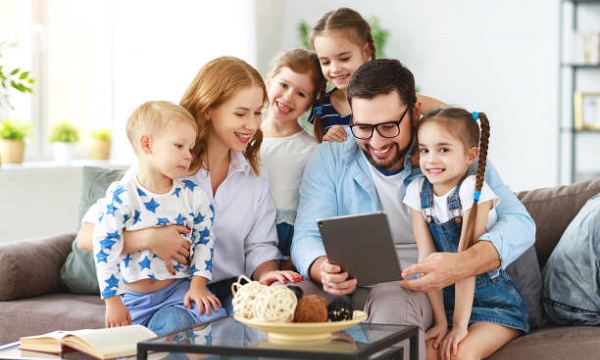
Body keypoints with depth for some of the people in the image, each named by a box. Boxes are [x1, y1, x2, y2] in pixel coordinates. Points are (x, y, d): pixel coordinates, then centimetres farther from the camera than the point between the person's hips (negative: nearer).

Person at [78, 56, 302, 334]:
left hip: (227, 290, 4)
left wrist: (266, 273, -12)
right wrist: (148, 239, -25)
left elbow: (260, 246, 12)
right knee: (182, 322, -38)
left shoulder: (255, 176, 12)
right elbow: (87, 236, -8)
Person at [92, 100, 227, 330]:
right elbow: (105, 246, -13)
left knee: (215, 318, -20)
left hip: (179, 287, 2)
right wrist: (113, 301, -14)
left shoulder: (193, 195, -1)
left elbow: (204, 240, 5)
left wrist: (198, 285, -6)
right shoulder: (120, 197, -12)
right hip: (133, 298, -2)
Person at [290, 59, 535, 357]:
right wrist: (324, 271, -25)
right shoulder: (330, 158, 8)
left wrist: (462, 265, -28)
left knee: (391, 301, -38)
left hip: (413, 288, -1)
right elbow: (306, 237, 2)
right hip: (347, 288, 1)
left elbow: (520, 223, -7)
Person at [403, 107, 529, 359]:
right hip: (447, 299, 4)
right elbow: (427, 258, -9)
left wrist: (460, 325, -23)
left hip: (493, 299, -4)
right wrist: (440, 321, -14)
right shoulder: (417, 192, -2)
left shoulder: (473, 190, -17)